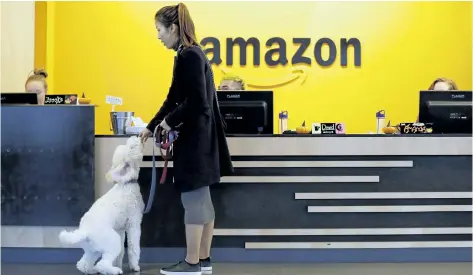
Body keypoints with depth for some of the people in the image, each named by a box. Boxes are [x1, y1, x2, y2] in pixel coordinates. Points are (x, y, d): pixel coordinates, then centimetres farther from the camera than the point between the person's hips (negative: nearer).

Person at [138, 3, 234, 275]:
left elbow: (197, 103, -23)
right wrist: (151, 127, 20)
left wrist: (170, 122, -9)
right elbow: (175, 98, 18)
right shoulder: (190, 54, 13)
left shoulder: (189, 56, -16)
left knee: (193, 200, -1)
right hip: (198, 137, 10)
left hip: (195, 138, -10)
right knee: (202, 199, 13)